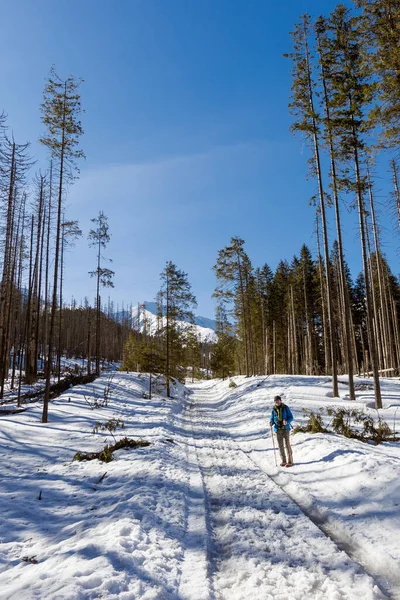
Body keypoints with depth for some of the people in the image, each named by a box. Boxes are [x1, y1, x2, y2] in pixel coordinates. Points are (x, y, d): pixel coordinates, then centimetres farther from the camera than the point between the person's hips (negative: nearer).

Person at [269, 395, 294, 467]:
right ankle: (283, 461, 16)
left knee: (287, 444, -5)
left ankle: (290, 461, 2)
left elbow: (291, 417, 0)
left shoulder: (285, 408, -2)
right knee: (280, 445, 6)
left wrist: (287, 422, -20)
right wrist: (271, 422, -10)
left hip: (285, 428, -3)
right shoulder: (274, 409, 6)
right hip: (278, 429, 3)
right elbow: (272, 419, 12)